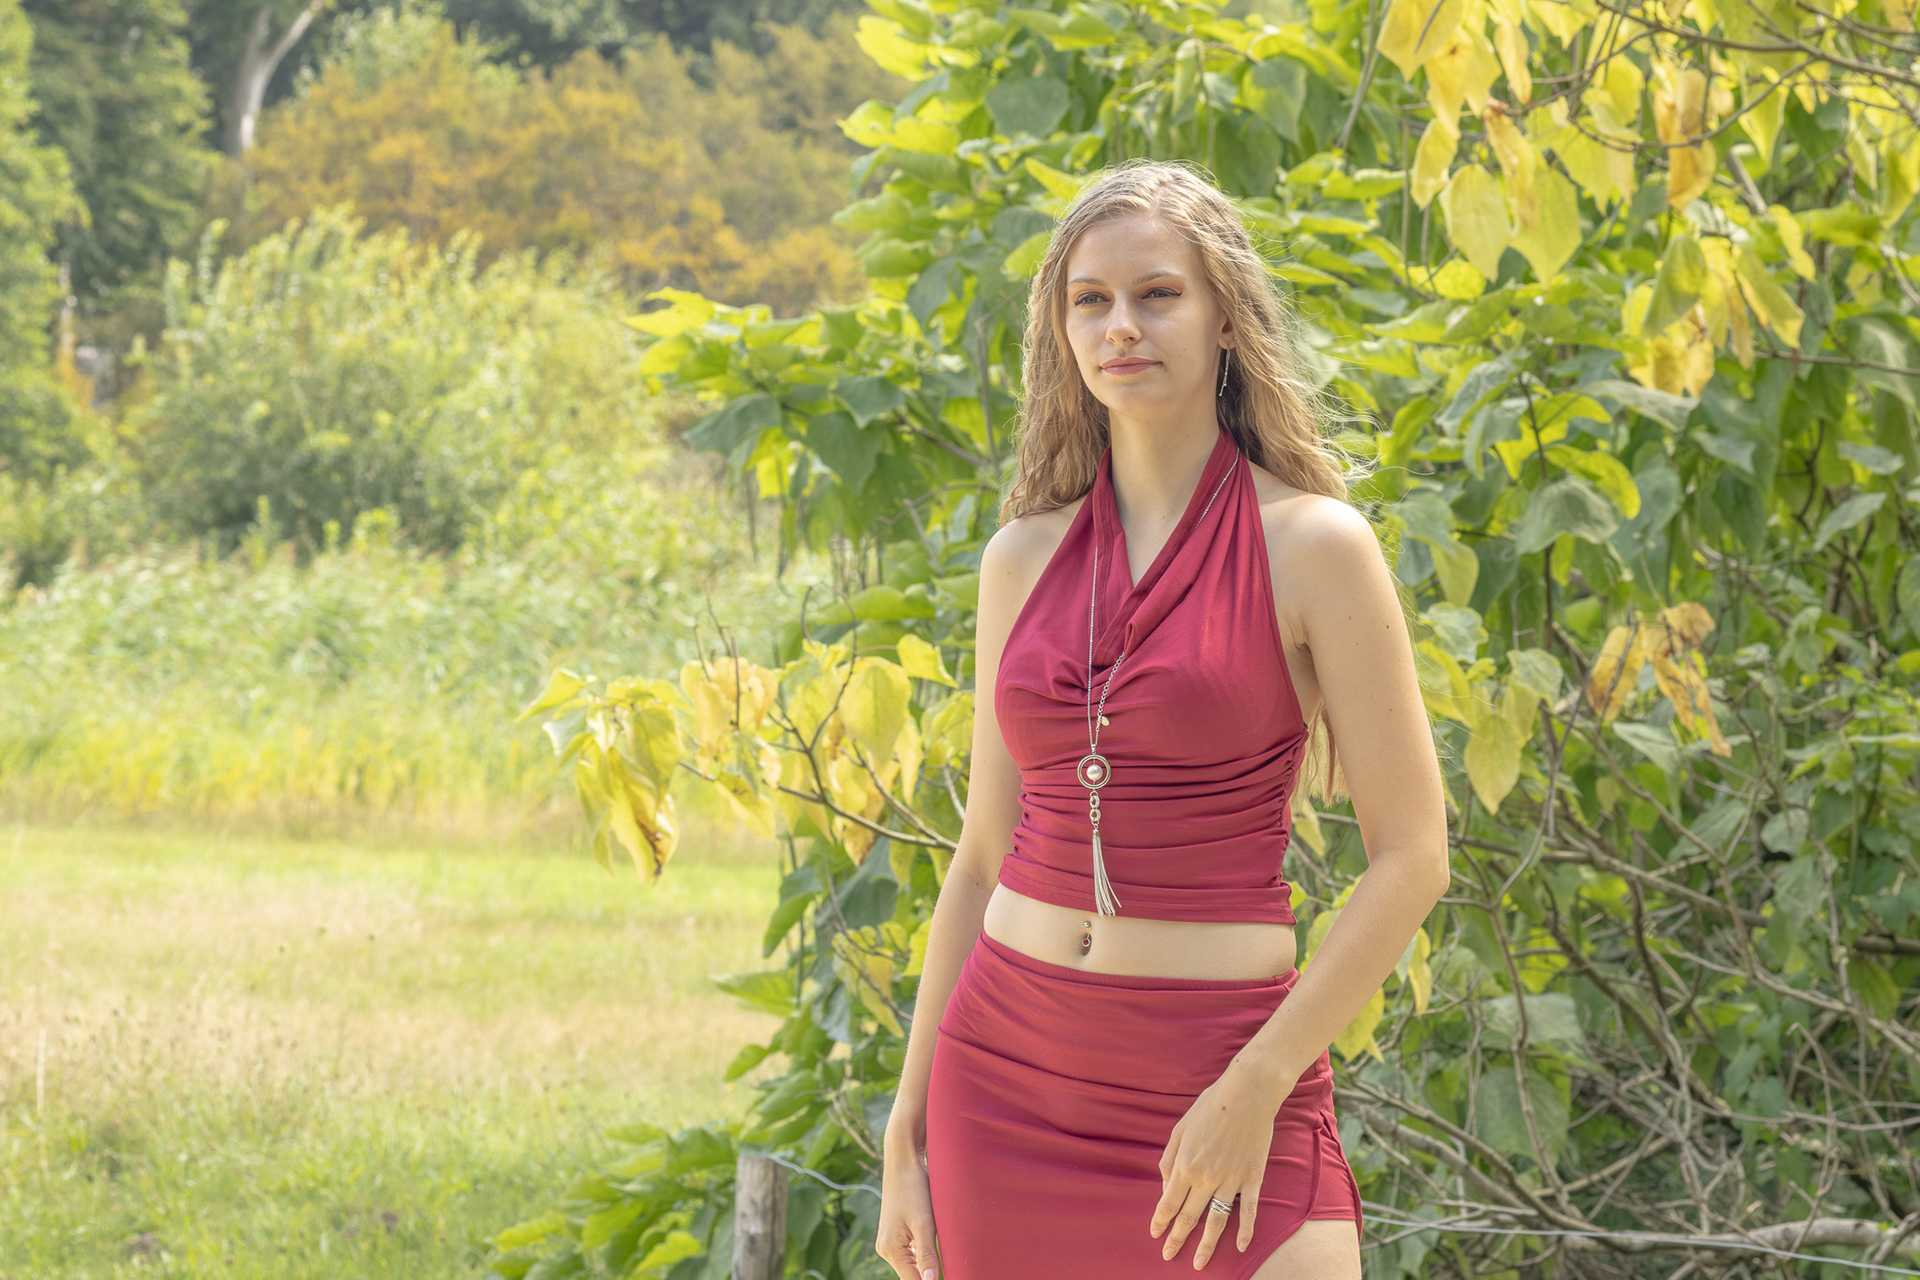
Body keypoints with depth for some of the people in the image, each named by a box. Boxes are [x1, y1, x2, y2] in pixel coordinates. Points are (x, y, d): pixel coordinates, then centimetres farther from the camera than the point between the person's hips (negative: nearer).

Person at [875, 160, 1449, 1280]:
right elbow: (983, 859, 13)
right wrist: (908, 1134, 11)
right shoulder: (1024, 557, 8)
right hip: (1009, 1063, 4)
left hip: (1223, 1073, -4)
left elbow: (1412, 857, -7)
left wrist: (1253, 1090, -12)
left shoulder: (1309, 545, -5)